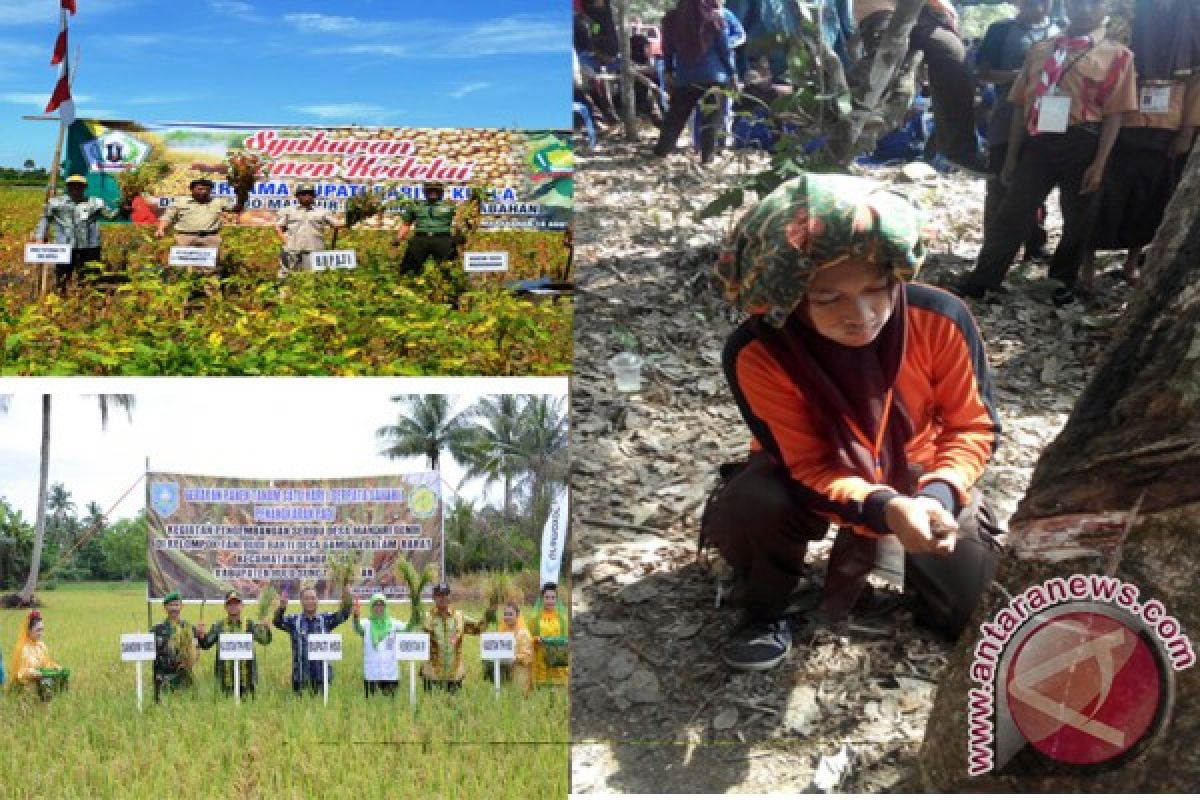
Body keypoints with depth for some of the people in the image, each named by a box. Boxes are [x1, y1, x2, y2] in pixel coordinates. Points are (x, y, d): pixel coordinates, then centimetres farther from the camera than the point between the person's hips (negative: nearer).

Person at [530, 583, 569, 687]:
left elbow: (567, 638, 8)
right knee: (542, 686, -6)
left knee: (559, 685, -6)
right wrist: (536, 639, -13)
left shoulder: (562, 617, 6)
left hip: (558, 659, 0)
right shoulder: (535, 617, 5)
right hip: (541, 659, 0)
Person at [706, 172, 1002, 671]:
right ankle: (765, 609, -2)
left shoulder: (940, 317, -27)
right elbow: (810, 466, -26)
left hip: (913, 470, 2)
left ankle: (861, 547, 20)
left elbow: (974, 427, -15)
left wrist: (938, 494, -35)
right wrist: (884, 510, -45)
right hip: (806, 471, -2)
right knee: (749, 505, -34)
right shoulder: (757, 353, -31)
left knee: (960, 604, -10)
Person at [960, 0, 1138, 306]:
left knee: (1078, 219, 9)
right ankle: (981, 280, 2)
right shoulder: (1040, 50, 11)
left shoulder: (1116, 55, 1)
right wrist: (1012, 155, 10)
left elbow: (1114, 113, -3)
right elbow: (1023, 105, 13)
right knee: (1012, 213, -1)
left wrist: (1099, 164, -9)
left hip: (1082, 145, -2)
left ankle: (1063, 281, 27)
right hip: (1038, 142, 2)